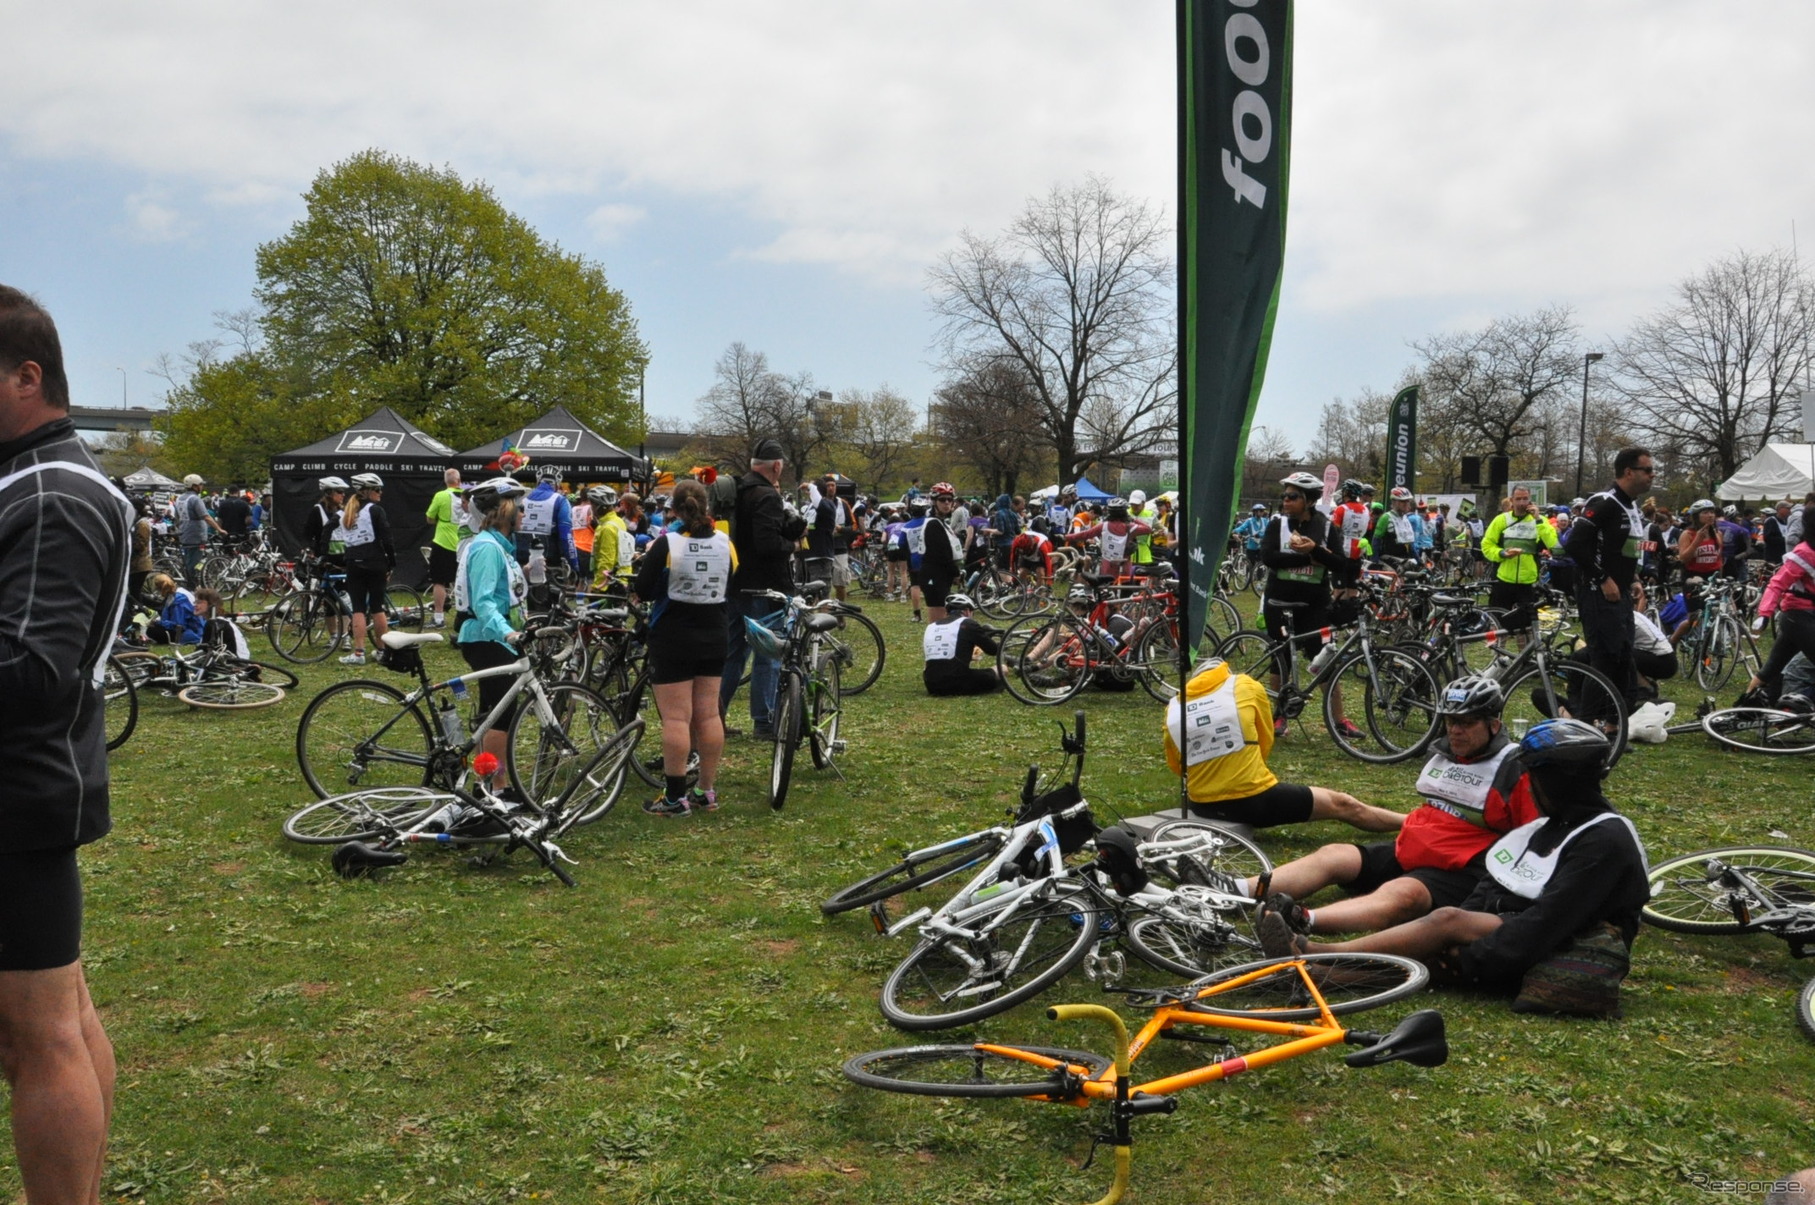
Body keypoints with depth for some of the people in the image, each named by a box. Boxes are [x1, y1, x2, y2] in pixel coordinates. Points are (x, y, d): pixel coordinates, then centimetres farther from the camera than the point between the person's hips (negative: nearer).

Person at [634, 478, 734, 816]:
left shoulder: (666, 544, -14)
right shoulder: (724, 543, 1)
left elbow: (642, 591, -8)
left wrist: (648, 557, 7)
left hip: (673, 639, -5)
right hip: (713, 638, 5)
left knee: (676, 718, -3)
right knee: (708, 714, 10)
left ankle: (675, 797, 0)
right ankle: (706, 791, 17)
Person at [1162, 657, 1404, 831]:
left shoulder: (1173, 708, 3)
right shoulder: (1246, 686, 0)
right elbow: (1266, 742, 11)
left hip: (1202, 806, 3)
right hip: (1253, 799, -3)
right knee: (1342, 804, 14)